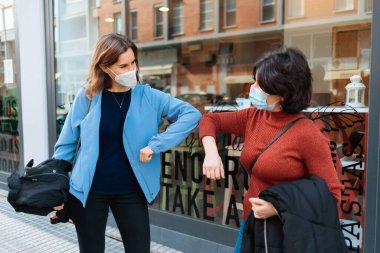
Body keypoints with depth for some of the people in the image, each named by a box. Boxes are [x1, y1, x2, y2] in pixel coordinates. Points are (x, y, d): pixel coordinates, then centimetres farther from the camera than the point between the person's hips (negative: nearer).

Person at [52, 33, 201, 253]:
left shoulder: (147, 96, -7)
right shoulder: (87, 96, -6)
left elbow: (191, 114, -16)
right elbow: (67, 143, 1)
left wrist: (155, 144, -23)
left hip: (130, 192, 0)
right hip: (88, 191, 0)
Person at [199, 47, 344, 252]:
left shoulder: (307, 134, -21)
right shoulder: (253, 117, -3)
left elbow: (331, 195, -16)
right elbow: (209, 120, 9)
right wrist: (211, 152, -9)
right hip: (250, 223, 6)